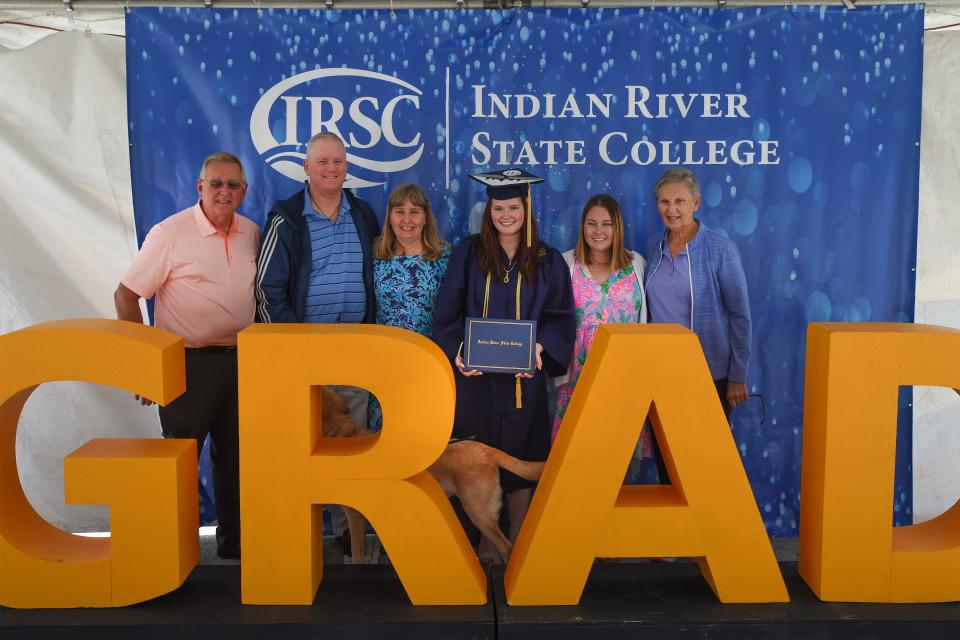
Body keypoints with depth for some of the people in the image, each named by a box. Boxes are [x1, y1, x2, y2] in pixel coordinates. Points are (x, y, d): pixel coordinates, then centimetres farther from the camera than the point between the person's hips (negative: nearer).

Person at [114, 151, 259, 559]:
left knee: (235, 456, 14)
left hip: (241, 360, 5)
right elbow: (126, 295, -7)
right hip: (188, 363, -5)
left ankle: (233, 539, 29)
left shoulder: (252, 233, 4)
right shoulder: (170, 234, -11)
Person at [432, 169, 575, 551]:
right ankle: (485, 541, 19)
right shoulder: (468, 253, 4)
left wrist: (540, 347, -17)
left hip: (524, 375, 0)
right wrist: (456, 351, -16)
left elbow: (561, 316, 2)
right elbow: (447, 314, 1)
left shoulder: (547, 261, 5)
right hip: (475, 375, 0)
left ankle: (517, 543, 20)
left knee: (520, 455, 6)